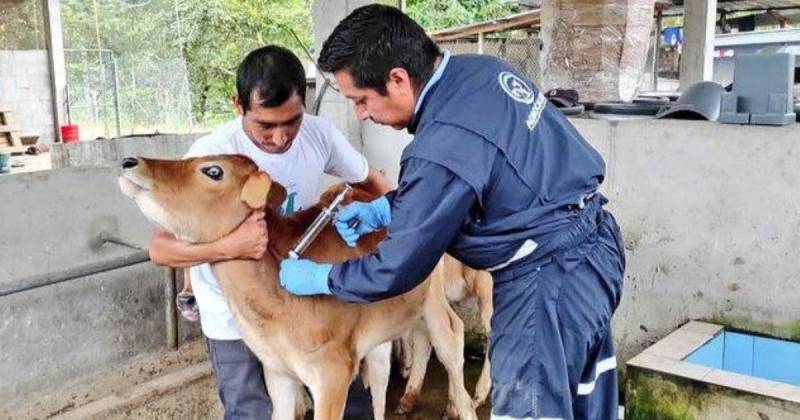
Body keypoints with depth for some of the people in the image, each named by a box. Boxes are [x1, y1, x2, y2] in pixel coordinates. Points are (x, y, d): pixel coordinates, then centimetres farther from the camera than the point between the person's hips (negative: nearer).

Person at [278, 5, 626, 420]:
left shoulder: (443, 149, -27)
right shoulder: (481, 70, 0)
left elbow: (397, 270, -15)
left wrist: (319, 278, 0)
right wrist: (385, 208, 13)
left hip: (551, 280, -10)